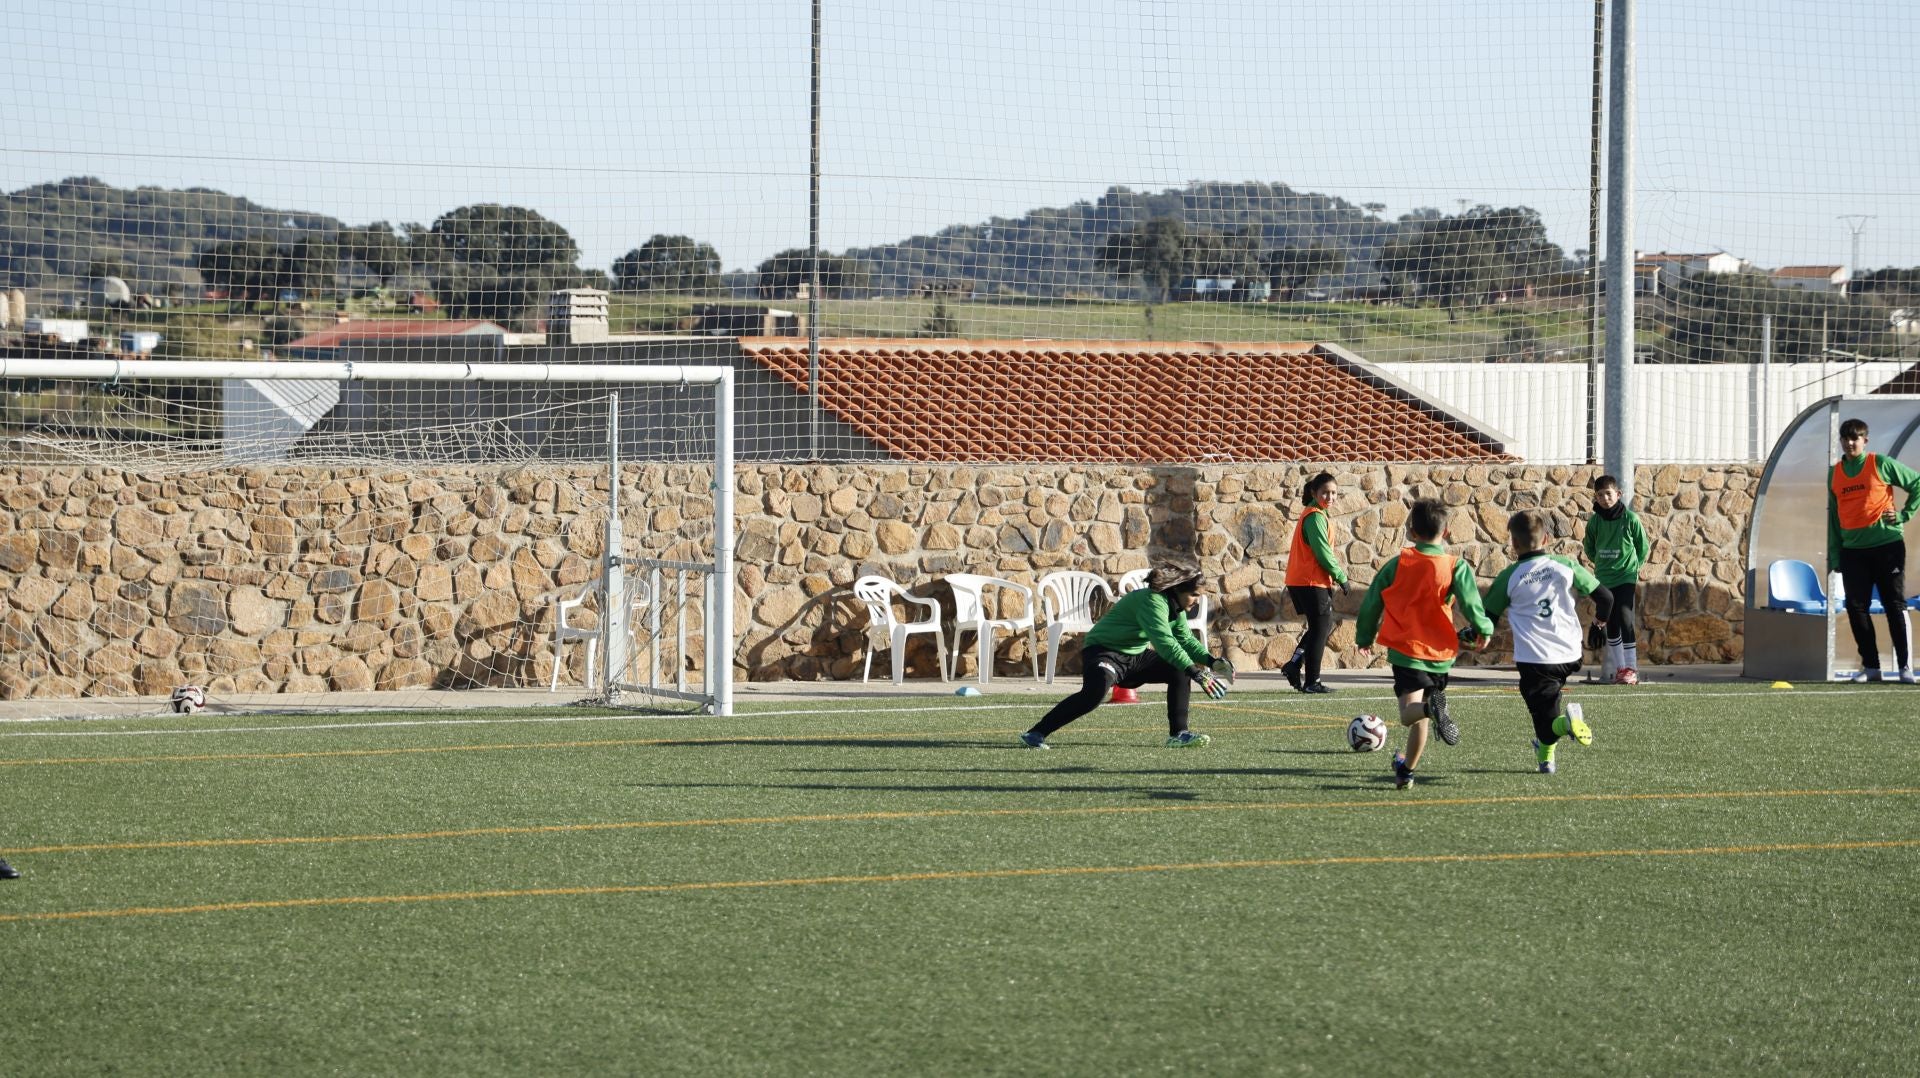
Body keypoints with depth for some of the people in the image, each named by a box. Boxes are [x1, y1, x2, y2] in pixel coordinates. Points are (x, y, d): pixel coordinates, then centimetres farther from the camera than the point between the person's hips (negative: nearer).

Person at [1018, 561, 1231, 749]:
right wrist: (1196, 673, -41)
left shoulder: (1175, 607, 5)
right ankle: (1036, 734, -28)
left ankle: (1178, 734, 3)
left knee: (1179, 671, 0)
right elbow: (1164, 641, -38)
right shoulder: (1152, 601, -26)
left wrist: (1211, 661, -1)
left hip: (1136, 656, 10)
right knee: (1095, 693, -34)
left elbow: (1185, 639, 16)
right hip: (1105, 652, -10)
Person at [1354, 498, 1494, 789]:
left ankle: (1432, 706, -48)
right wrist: (1484, 630, 10)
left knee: (1409, 714, -15)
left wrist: (1364, 638, 21)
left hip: (1406, 650, -2)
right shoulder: (1457, 567, -5)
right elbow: (1471, 605, -12)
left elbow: (1371, 603, 5)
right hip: (1441, 653, 2)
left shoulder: (1397, 564, 0)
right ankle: (1407, 769, 31)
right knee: (1419, 715, 20)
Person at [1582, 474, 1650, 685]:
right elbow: (1590, 548, 16)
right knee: (1611, 624, 6)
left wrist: (1634, 567, 1)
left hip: (1626, 577, -4)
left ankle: (1631, 669, -11)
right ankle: (1619, 669, 14)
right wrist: (1601, 563, 6)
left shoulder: (1630, 518, -8)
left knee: (1624, 618, -15)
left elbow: (1643, 548, 2)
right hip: (1603, 579, 4)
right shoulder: (1594, 521, 1)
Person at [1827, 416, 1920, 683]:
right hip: (1853, 550, 5)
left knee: (1895, 605, -5)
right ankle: (1870, 666, 9)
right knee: (1856, 608, 1)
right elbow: (1833, 515, 15)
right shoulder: (1835, 473, 11)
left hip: (1886, 544, -5)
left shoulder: (1881, 464, -2)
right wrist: (1833, 556, 11)